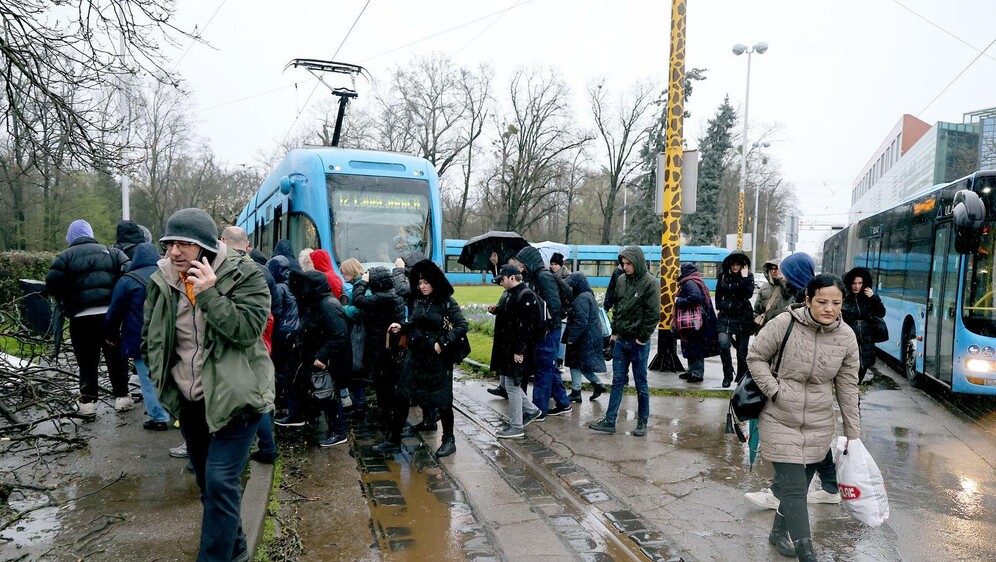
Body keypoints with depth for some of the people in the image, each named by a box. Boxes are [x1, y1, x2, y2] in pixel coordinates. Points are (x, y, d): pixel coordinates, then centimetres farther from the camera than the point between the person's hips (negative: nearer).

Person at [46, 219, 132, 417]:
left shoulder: (65, 256, 3)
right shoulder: (111, 252, 9)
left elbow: (51, 284, -6)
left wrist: (65, 302, 10)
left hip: (81, 316, -1)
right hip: (110, 313, 1)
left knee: (86, 360, 9)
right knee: (115, 356, 12)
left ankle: (88, 401, 9)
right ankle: (121, 397, 15)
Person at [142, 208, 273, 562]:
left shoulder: (244, 275, -14)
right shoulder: (162, 281, 0)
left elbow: (248, 330, -25)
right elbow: (149, 337, 13)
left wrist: (208, 294, -31)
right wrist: (163, 382, 7)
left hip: (234, 397, -6)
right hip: (189, 401, 6)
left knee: (221, 483, -11)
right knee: (208, 484, 18)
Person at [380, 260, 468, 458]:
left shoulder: (447, 302, -11)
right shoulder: (418, 302, 6)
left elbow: (462, 326, -17)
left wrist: (443, 343, -20)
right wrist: (401, 327, -4)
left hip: (438, 359, -6)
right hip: (415, 356, 6)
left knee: (442, 399, 6)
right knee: (401, 397, 6)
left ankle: (448, 440, 24)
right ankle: (394, 440, 17)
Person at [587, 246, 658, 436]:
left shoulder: (650, 283, -11)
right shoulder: (621, 280, 6)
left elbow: (653, 315, -13)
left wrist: (642, 338, -13)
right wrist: (615, 332, 10)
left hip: (638, 342, -5)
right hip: (621, 340, 5)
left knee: (641, 383, 6)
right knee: (617, 381, 8)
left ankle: (642, 422, 18)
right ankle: (609, 421, 12)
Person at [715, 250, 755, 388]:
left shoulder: (748, 276, 0)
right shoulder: (723, 276, 5)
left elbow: (749, 294, -17)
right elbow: (718, 293, 20)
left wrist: (744, 277, -18)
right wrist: (718, 308, 14)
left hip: (743, 316, -1)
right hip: (725, 316, 1)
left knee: (742, 350, 5)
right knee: (724, 345, -18)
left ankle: (741, 378, 22)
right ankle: (727, 376, -1)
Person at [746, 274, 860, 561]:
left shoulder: (846, 337, -5)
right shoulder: (784, 324, -17)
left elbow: (848, 389, 3)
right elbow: (756, 357, -4)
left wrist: (853, 433, 7)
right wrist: (775, 391, -15)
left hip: (818, 426, 4)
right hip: (780, 422, -4)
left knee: (798, 485, 17)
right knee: (793, 488, -7)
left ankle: (780, 532, 40)